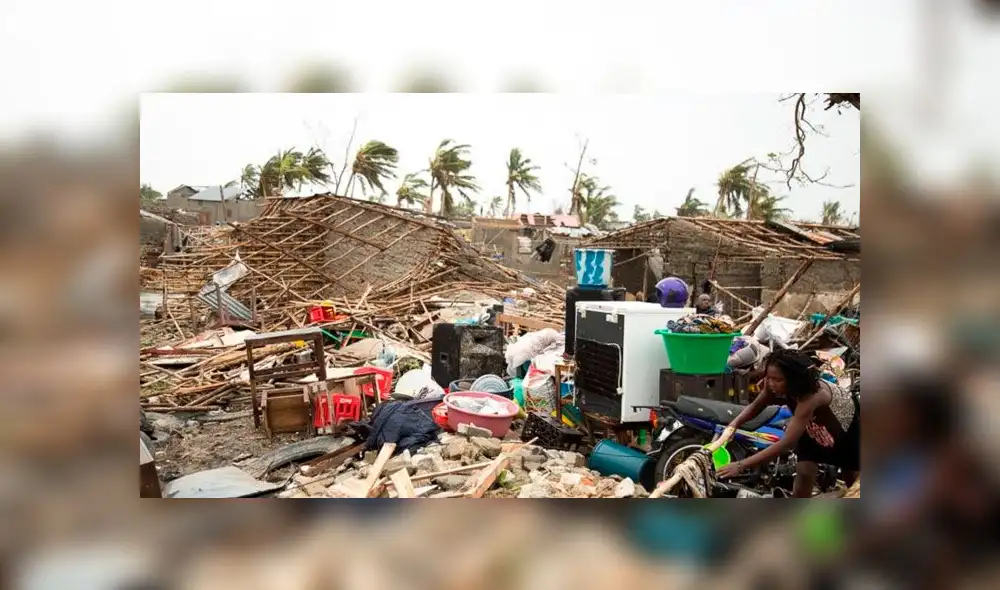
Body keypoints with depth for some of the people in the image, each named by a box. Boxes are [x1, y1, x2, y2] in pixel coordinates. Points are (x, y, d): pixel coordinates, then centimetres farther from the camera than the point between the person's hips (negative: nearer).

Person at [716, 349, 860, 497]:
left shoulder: (812, 396, -48)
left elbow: (786, 444, -51)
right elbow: (756, 406, -12)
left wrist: (741, 465, -55)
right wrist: (732, 426, -34)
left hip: (849, 425, -4)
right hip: (815, 426, 4)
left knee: (853, 479, 12)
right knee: (804, 474, -9)